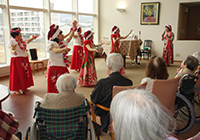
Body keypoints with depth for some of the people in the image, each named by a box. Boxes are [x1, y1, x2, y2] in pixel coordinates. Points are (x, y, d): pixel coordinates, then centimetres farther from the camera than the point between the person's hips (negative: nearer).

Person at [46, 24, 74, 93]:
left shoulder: (63, 43, 13)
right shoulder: (51, 44, -9)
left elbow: (69, 38, 31)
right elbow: (55, 51, -30)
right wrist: (63, 49, -49)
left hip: (63, 68, 7)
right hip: (55, 69, -7)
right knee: (55, 89, -6)